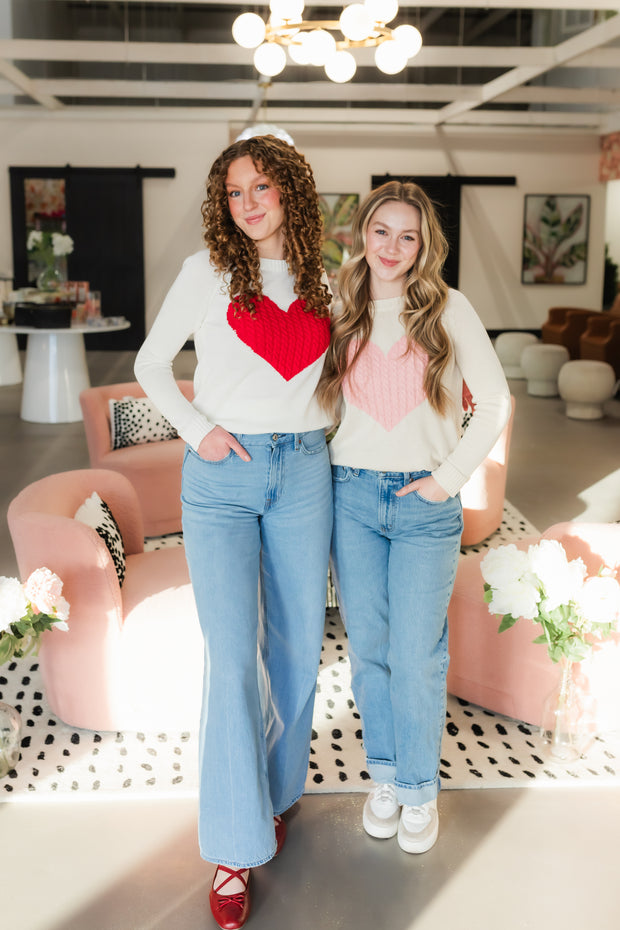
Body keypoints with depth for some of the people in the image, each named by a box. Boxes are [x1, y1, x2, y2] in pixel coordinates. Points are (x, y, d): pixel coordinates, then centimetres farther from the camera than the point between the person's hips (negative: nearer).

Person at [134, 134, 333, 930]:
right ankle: (235, 850, 1)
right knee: (232, 657, -9)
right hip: (222, 476, -3)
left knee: (298, 646, 10)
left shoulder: (320, 279, 9)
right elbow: (151, 363, 5)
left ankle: (274, 795, 31)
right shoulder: (207, 271, 0)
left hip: (303, 470, 4)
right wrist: (195, 428, -8)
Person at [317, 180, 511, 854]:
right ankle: (385, 774, 29)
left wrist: (450, 477, -7)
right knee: (368, 648, 9)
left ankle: (419, 788, 20)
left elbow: (495, 403, -3)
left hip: (425, 503, -2)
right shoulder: (342, 314, 6)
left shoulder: (449, 310, -2)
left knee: (417, 656, -1)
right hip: (352, 495, 3)